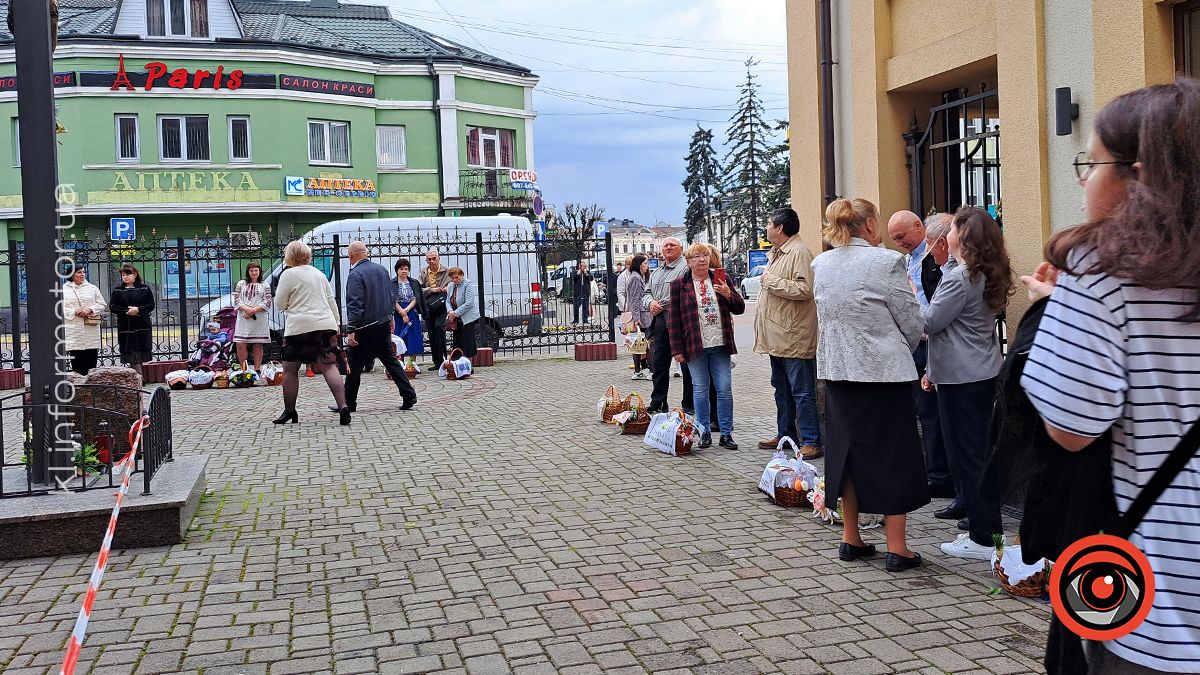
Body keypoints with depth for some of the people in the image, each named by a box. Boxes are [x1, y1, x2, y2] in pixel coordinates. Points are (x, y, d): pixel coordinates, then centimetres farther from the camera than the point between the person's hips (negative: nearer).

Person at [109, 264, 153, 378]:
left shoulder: (144, 288, 7)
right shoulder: (116, 290, 9)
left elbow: (151, 305, 2)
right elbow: (112, 307, 1)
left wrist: (138, 310, -13)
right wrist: (127, 311, -12)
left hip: (143, 326, -1)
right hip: (125, 327, 1)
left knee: (143, 351, -3)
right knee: (132, 354, -4)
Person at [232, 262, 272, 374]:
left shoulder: (265, 286, 11)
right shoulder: (241, 284, 15)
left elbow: (267, 303, 2)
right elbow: (236, 299, 6)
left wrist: (253, 310, -10)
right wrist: (246, 309, -12)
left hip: (259, 319, -1)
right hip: (243, 319, 1)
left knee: (258, 345, 1)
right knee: (240, 344, -7)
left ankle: (257, 369, 6)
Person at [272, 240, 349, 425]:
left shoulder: (289, 274, -2)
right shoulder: (319, 273, 16)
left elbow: (279, 304, 1)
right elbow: (331, 299, 18)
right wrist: (337, 323, 22)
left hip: (300, 327, -5)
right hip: (326, 325, 5)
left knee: (290, 369, 10)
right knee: (329, 366, -5)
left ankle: (289, 411, 18)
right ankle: (343, 406, -21)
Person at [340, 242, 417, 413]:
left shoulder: (355, 275, -15)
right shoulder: (381, 269, 7)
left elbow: (355, 305, -21)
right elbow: (392, 296, 14)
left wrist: (350, 330, -19)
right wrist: (389, 317, 25)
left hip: (365, 328, -7)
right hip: (384, 323, 7)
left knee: (355, 366, 4)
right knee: (390, 359, 12)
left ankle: (348, 403, 13)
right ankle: (409, 396, 7)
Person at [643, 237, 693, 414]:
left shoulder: (686, 268, -5)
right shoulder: (656, 272, 23)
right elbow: (646, 293, 24)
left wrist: (662, 304, -13)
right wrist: (650, 303, 0)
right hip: (659, 322, 8)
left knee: (687, 365, -2)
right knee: (659, 364, 10)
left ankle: (689, 406, 5)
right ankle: (657, 404, 18)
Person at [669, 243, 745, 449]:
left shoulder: (720, 279, 9)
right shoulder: (679, 284, 2)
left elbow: (740, 308, 11)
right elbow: (674, 319, 0)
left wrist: (728, 294, -10)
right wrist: (677, 349, -4)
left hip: (720, 345, 2)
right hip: (695, 346, -2)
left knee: (725, 389, 2)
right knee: (700, 390, 4)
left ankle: (726, 434, 10)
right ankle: (704, 432, 14)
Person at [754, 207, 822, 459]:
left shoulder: (799, 252, -15)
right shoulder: (776, 254, 18)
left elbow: (804, 289, -25)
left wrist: (772, 281, -17)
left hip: (794, 337, -10)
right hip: (777, 337, 11)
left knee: (802, 391, -7)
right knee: (782, 389, 17)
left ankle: (811, 442, -4)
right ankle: (786, 435, 27)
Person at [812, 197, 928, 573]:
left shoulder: (821, 264, 5)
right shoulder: (886, 262, -12)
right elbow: (912, 323, -7)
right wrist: (901, 354, 11)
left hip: (837, 371, 6)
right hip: (884, 371, -5)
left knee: (847, 450, 14)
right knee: (893, 455, 3)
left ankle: (850, 539, 22)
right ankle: (896, 549, 7)